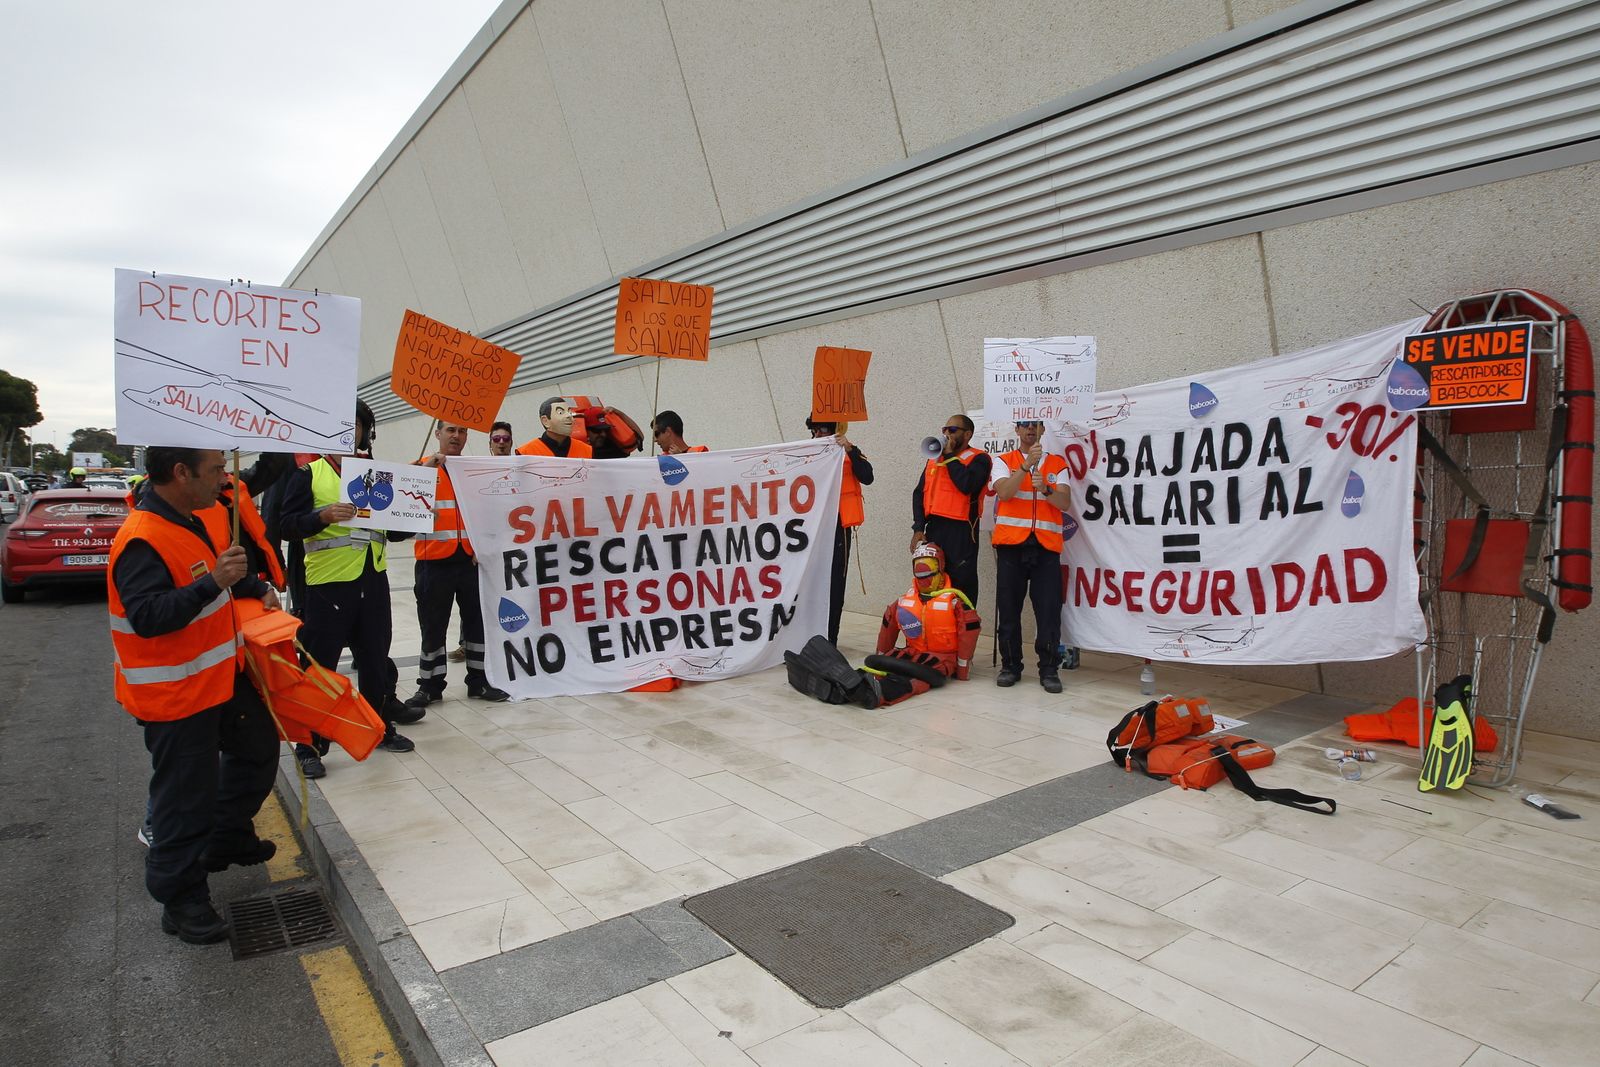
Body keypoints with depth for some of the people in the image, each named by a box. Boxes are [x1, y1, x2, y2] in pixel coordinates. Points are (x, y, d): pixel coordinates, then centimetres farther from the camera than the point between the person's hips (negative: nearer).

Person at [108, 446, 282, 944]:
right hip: (174, 695, -10)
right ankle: (181, 900, 18)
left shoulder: (190, 522, 6)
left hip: (220, 677, 10)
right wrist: (212, 583, -40)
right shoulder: (142, 540, -25)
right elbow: (147, 617, -33)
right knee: (186, 798, 1)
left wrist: (256, 588, 14)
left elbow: (221, 569, 25)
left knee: (257, 750, 22)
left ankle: (228, 840, 41)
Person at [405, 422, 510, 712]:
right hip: (434, 562, -3)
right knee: (433, 626, 5)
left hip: (471, 560, 3)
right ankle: (429, 687, 17)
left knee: (478, 621, 8)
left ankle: (478, 682, 20)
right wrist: (426, 471, -21)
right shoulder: (421, 466, 1)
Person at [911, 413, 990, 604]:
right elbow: (919, 494, 13)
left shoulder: (978, 458, -1)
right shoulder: (934, 458, 17)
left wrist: (950, 455, -8)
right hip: (933, 529, 6)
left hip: (961, 531, -6)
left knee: (962, 586, -2)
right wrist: (918, 529, 2)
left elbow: (966, 484, -21)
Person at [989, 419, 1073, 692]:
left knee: (1049, 609, -2)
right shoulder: (1003, 461, 8)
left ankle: (1049, 669, 6)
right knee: (1008, 607, 4)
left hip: (1046, 545, 1)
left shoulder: (1057, 464, 12)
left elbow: (1064, 503, 1)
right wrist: (1027, 465, -20)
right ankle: (1010, 666, 14)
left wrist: (1045, 489, -18)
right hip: (1011, 543, 0)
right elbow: (1004, 493, -10)